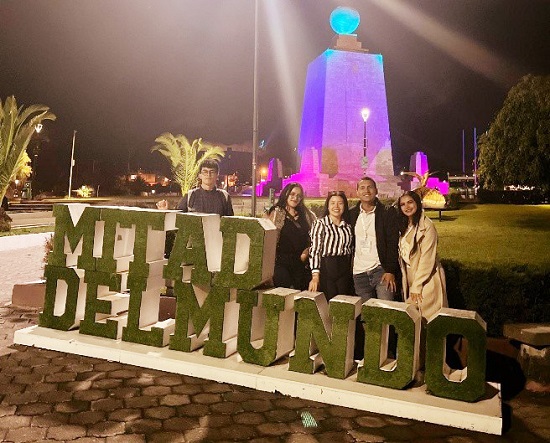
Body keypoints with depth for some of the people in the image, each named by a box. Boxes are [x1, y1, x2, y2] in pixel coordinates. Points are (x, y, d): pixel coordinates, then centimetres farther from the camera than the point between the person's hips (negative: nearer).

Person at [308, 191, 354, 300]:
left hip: (345, 271, 5)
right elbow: (314, 250, -10)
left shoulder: (348, 226, 12)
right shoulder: (320, 224, -3)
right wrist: (315, 276, -17)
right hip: (326, 270, -4)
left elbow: (351, 250, 16)